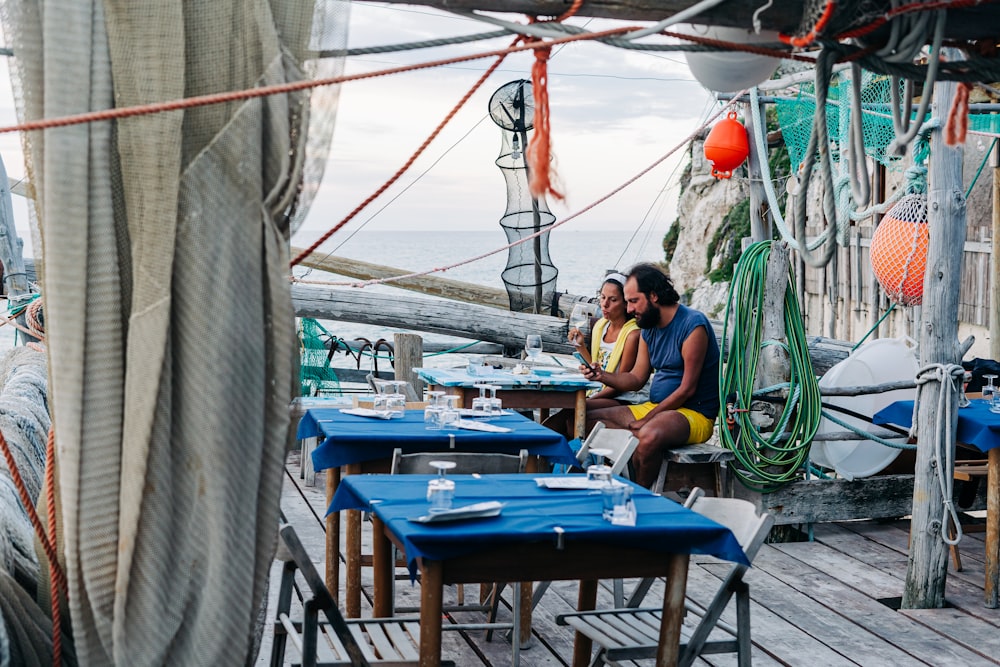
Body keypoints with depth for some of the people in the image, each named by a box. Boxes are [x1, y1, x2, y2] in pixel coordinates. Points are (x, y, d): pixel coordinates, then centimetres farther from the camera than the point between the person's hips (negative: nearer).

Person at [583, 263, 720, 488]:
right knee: (589, 420, 0)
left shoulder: (693, 325, -15)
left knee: (649, 435, -38)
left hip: (694, 414, -9)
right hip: (655, 408, 9)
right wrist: (602, 376, -9)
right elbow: (636, 378, 10)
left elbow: (687, 389, -18)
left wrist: (646, 420, -18)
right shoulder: (649, 327, 11)